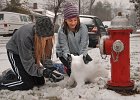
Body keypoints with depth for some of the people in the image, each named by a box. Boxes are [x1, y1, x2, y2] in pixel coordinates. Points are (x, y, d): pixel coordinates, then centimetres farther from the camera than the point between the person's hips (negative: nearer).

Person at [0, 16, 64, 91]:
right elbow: (29, 65, -35)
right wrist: (45, 72, -44)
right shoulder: (25, 36, -40)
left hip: (30, 52, 6)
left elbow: (46, 55, -16)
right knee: (27, 84, -14)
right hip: (15, 53, -6)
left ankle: (14, 73, 21)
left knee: (40, 82, 2)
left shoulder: (45, 33, -24)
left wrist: (52, 69, -31)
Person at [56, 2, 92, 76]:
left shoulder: (83, 28, -21)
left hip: (79, 53, 3)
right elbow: (64, 47, -29)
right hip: (64, 54, -3)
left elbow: (84, 44, -24)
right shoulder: (62, 31, -25)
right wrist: (68, 56, -48)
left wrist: (83, 56, -40)